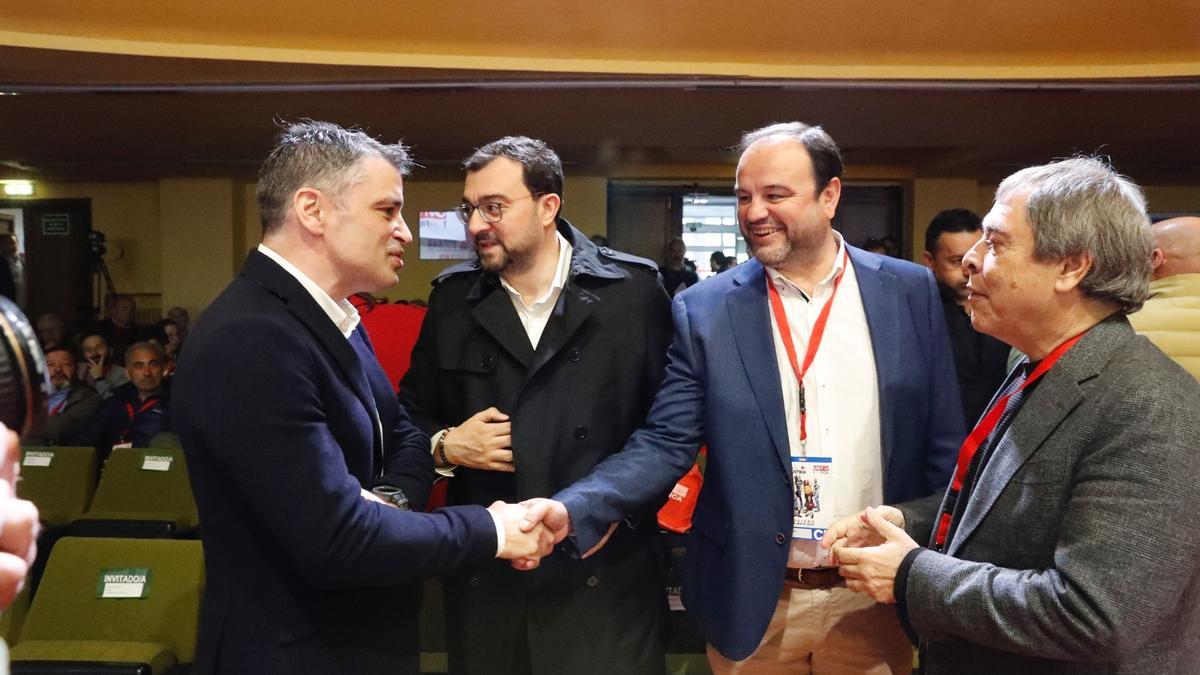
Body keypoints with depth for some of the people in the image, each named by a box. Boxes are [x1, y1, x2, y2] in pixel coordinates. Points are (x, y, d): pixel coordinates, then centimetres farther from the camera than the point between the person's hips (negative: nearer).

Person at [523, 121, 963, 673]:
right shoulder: (704, 310, -5)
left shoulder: (910, 292, -2)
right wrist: (572, 508, -22)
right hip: (753, 604, 0)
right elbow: (665, 443, -7)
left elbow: (944, 446, 2)